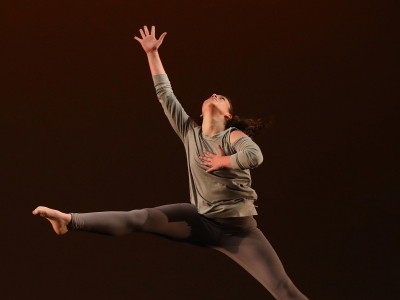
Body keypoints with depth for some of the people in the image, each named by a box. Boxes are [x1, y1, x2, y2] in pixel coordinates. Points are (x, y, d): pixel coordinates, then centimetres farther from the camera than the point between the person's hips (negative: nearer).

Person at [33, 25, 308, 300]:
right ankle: (70, 221, -6)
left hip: (238, 229, -3)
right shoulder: (190, 132, 6)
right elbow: (165, 93, 8)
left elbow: (255, 156, -30)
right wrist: (152, 53, 9)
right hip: (201, 220, 4)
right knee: (140, 218, -8)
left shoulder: (233, 137, -7)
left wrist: (223, 161, -16)